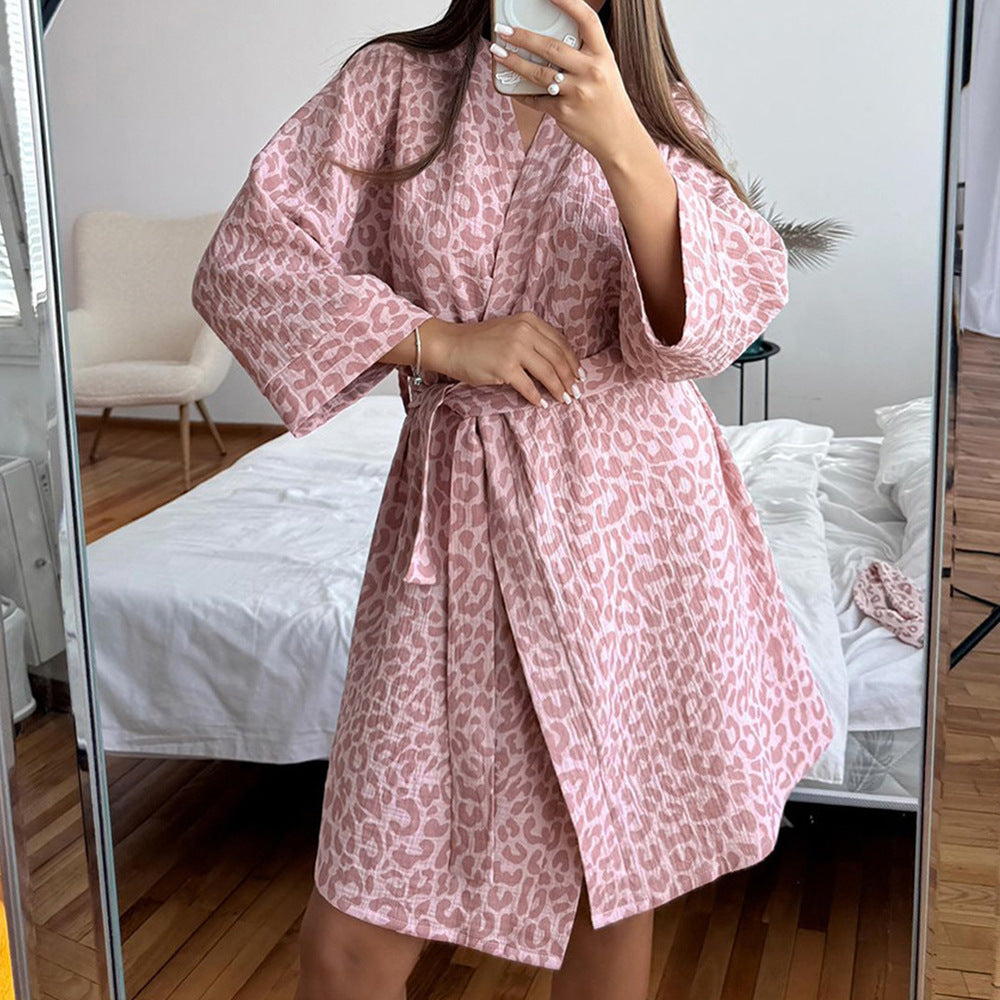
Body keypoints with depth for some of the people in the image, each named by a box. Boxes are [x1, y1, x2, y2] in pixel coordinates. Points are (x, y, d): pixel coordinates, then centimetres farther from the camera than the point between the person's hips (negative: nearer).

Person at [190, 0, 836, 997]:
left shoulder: (660, 116, 7)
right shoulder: (395, 83, 4)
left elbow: (729, 312, -10)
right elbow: (240, 265, -3)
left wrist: (621, 146, -25)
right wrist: (440, 340, -12)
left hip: (634, 512, 2)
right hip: (459, 513, -1)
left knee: (618, 872, 15)